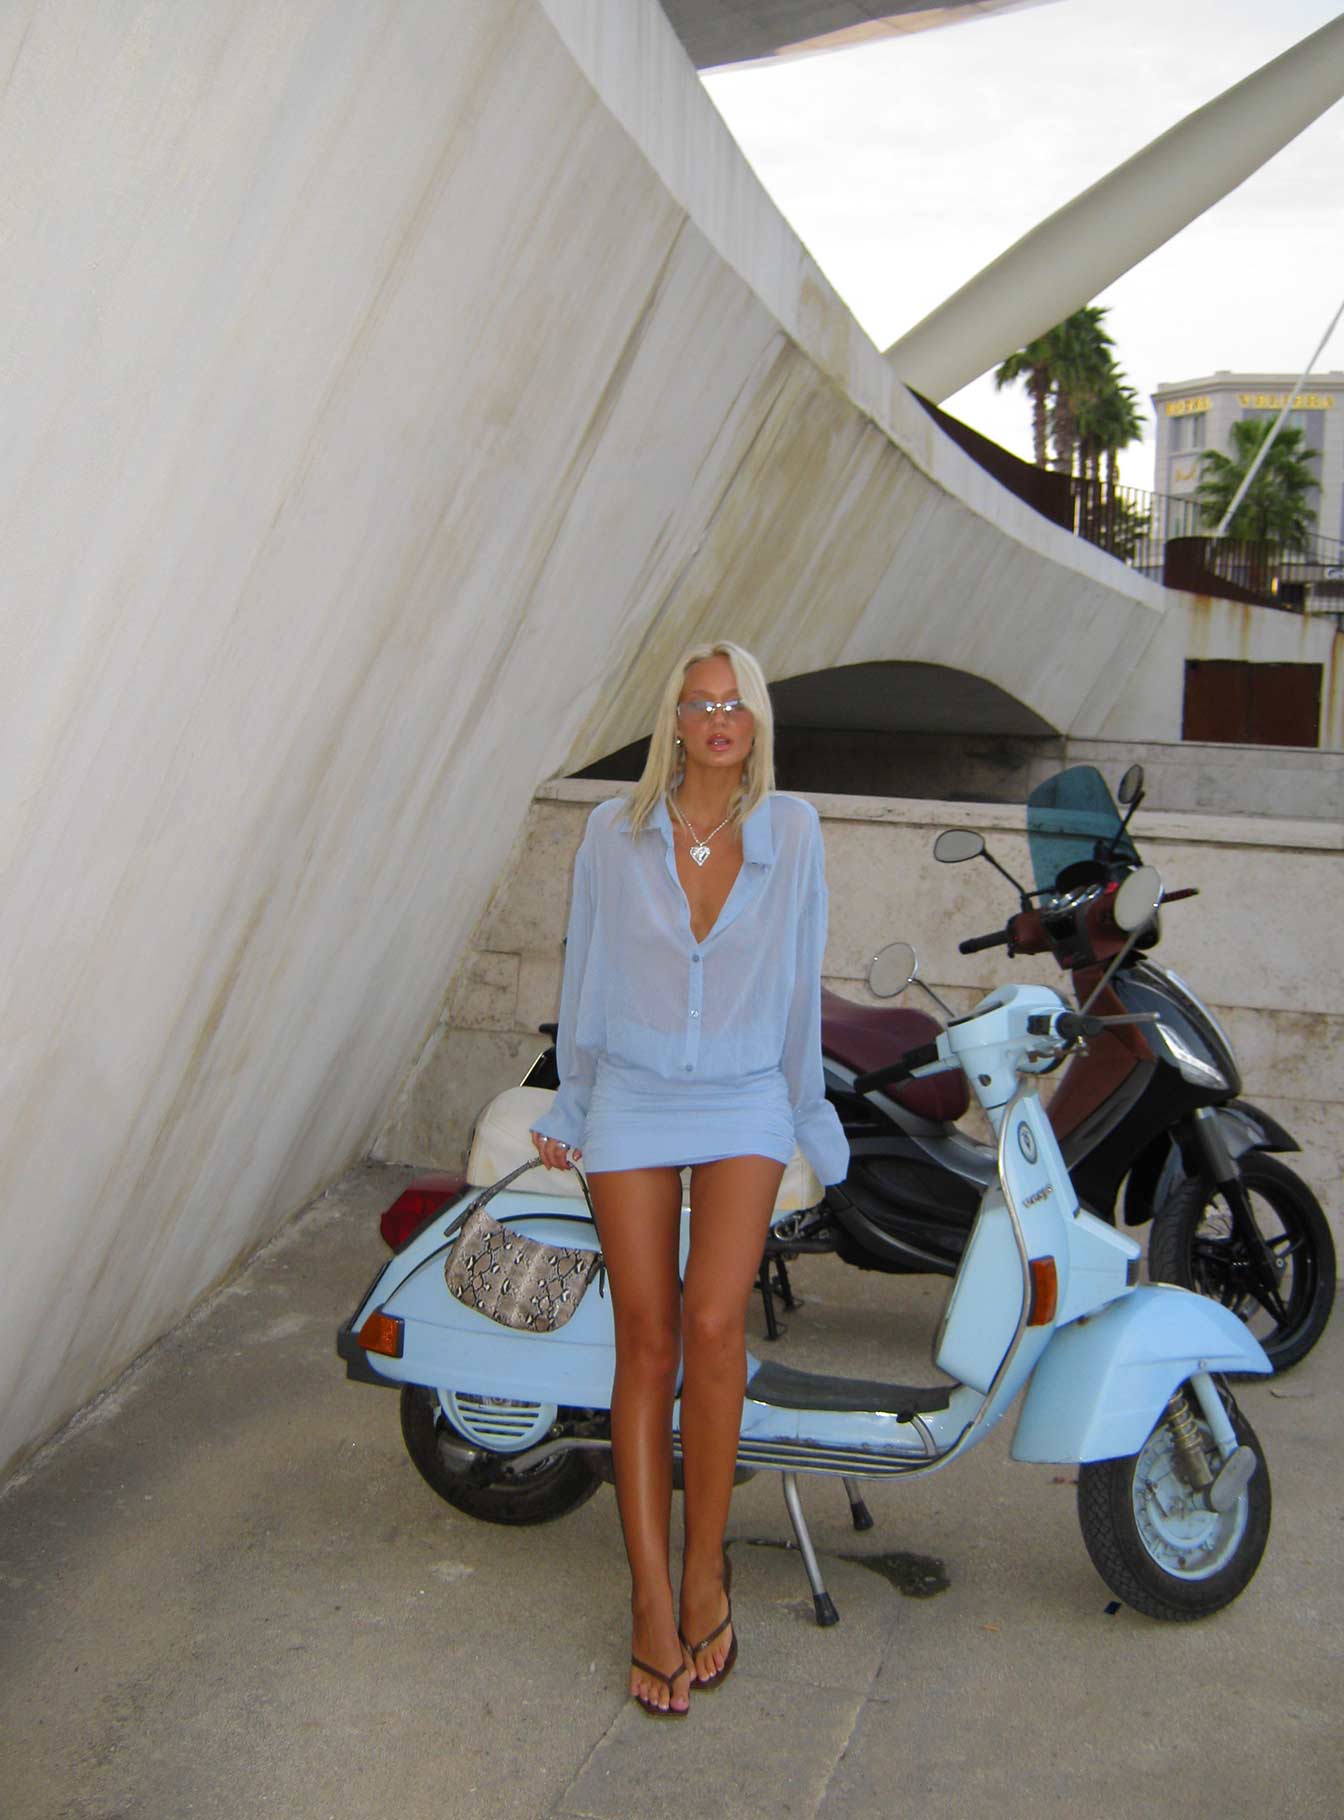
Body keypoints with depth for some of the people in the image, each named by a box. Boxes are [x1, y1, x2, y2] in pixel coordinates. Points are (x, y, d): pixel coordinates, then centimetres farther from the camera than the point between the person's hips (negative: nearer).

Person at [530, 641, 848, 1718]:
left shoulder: (791, 829, 2)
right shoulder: (616, 832, 1)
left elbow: (801, 981, 9)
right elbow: (584, 973, 10)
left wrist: (807, 1111, 13)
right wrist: (571, 1106, 15)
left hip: (745, 1105, 0)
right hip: (633, 1104, 1)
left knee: (713, 1324, -17)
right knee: (646, 1343, -2)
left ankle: (707, 1564, 3)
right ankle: (652, 1599, 8)